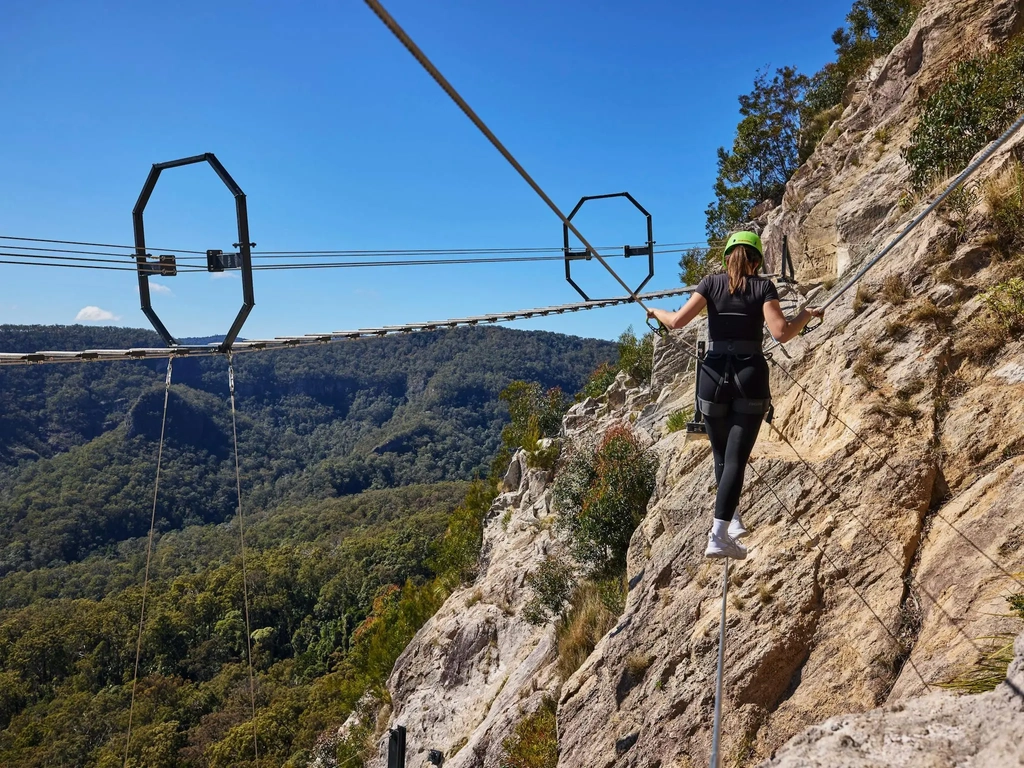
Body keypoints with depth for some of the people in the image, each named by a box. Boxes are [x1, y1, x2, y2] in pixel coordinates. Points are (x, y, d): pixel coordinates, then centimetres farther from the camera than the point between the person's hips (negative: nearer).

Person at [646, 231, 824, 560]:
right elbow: (781, 332, -11)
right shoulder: (764, 286, 2)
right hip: (751, 377, -1)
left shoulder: (712, 282, 5)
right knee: (736, 459, -3)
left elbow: (677, 321, -5)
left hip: (714, 376, 2)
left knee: (721, 456, 20)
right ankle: (719, 536, -10)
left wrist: (656, 312, 16)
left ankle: (732, 520, 20)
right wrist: (807, 314, 7)